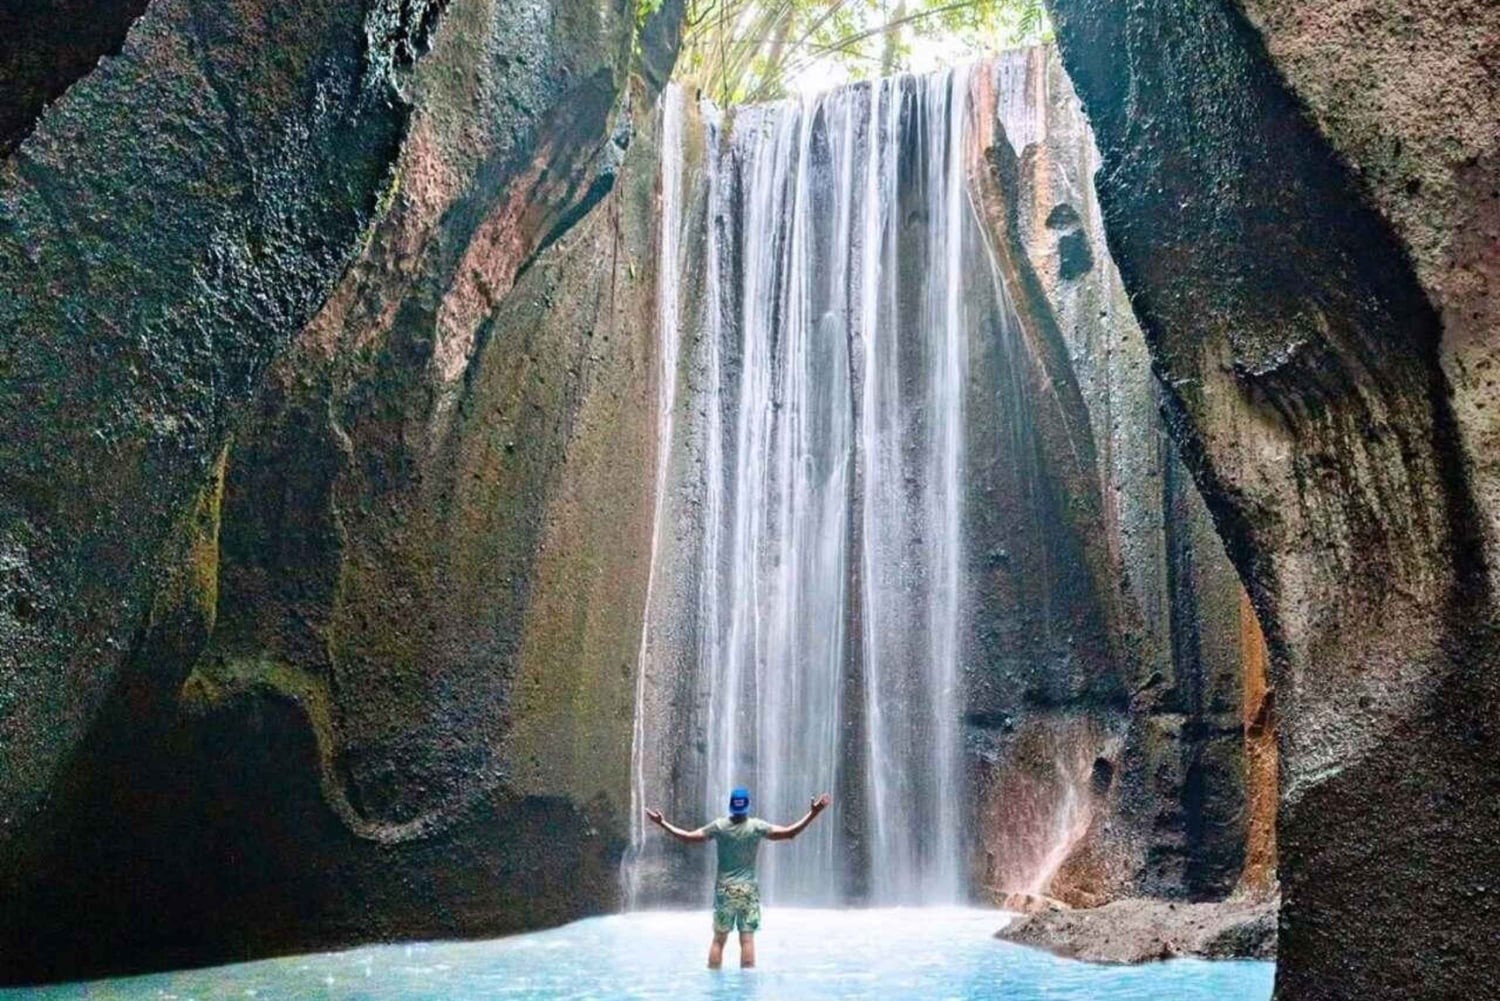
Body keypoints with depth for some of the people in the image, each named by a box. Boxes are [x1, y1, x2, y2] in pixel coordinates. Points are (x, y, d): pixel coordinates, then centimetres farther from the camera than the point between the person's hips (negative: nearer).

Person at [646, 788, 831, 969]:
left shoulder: (719, 826, -4)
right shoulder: (756, 826, -7)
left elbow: (688, 837, -1)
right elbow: (789, 833, -11)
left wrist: (661, 823, 7)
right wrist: (812, 814, -9)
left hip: (724, 888, 1)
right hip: (748, 889, -1)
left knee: (718, 939, 8)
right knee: (747, 940, 0)